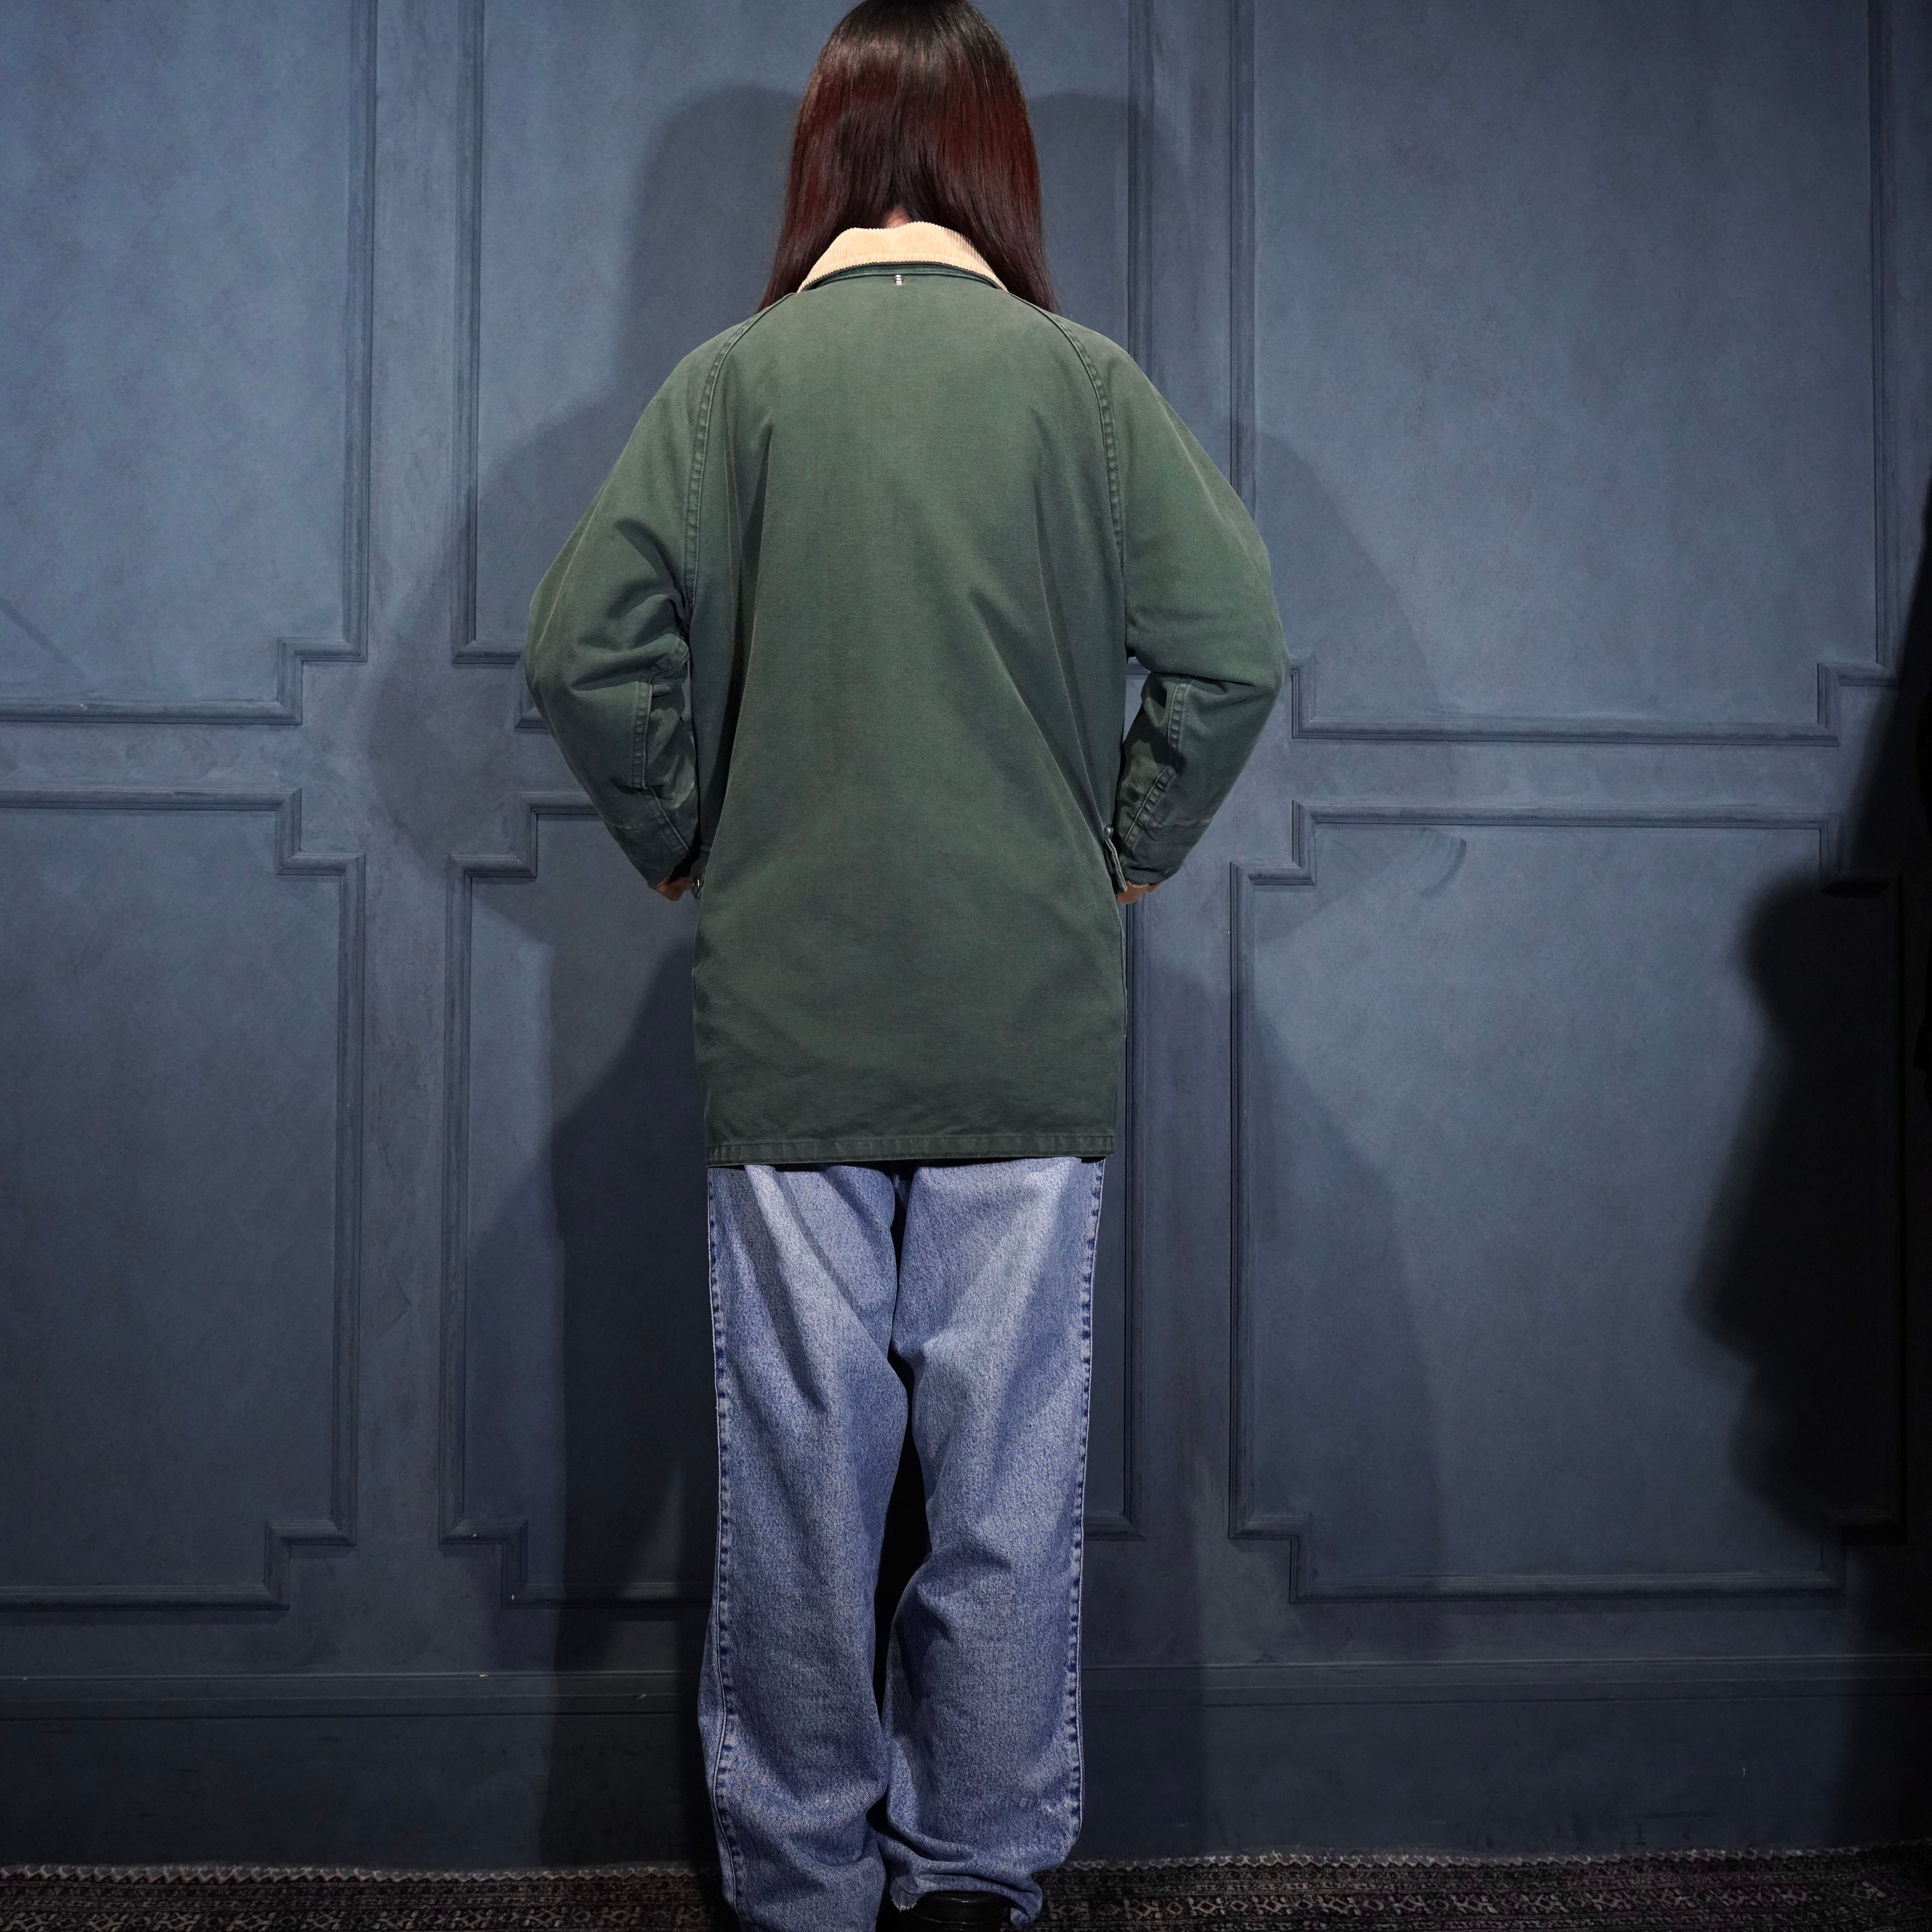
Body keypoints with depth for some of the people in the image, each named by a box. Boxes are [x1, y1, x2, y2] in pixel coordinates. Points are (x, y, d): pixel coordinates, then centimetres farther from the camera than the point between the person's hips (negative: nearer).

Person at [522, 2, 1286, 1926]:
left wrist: (690, 846, 7)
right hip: (1033, 1029, 0)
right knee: (1011, 1467, 10)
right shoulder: (1080, 379, -1)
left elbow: (585, 651, -8)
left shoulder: (734, 379, -1)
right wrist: (1122, 852, 7)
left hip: (789, 1022, 0)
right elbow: (1233, 644, -6)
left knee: (800, 1467, 9)